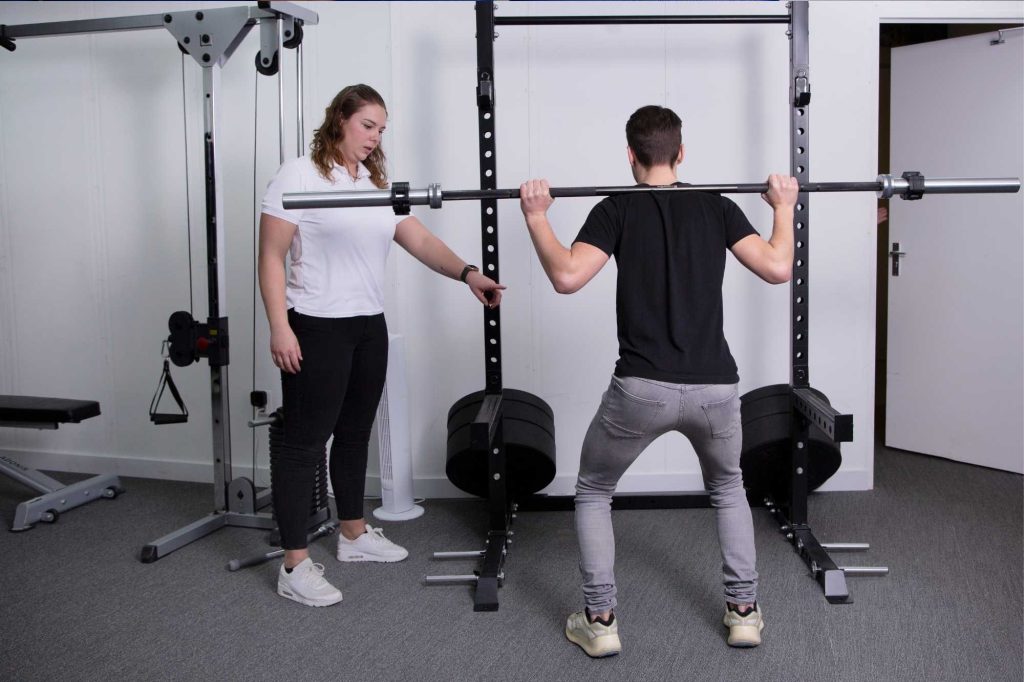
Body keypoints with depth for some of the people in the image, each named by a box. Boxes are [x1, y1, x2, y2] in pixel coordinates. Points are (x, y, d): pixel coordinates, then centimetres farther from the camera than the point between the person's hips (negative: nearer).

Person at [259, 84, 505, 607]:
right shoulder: (298, 176, -7)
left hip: (369, 328, 7)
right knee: (304, 443, -2)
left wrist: (467, 273, -13)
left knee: (355, 434, 17)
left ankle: (354, 535, 33)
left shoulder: (377, 184, 13)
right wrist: (279, 328, -18)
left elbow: (420, 240, 3)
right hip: (316, 329, -7)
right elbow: (271, 257, -10)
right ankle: (295, 567, 4)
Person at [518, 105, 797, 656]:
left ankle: (600, 621, 18)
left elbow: (567, 276, -13)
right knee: (728, 488, 32)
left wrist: (535, 216, -1)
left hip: (642, 389, -3)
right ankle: (743, 610, 28)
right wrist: (784, 207, 16)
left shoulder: (617, 209, 2)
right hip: (715, 388, 3)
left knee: (593, 493, 22)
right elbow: (778, 269, 0)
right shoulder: (717, 207, 10)